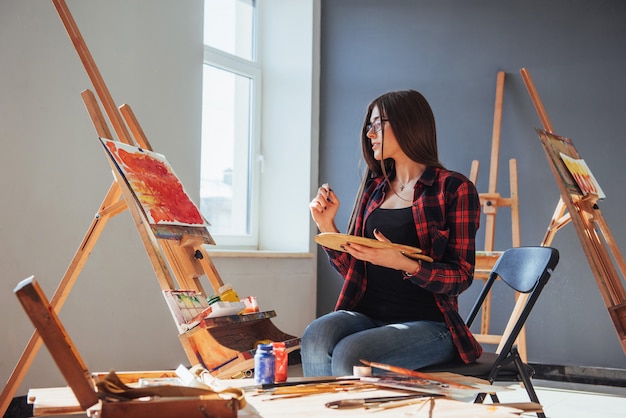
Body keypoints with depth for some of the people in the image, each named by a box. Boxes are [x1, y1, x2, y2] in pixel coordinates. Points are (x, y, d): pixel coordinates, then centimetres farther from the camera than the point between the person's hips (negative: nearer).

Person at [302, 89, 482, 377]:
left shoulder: (454, 188, -1)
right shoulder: (374, 187, 16)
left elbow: (461, 277, -7)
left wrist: (403, 264, -23)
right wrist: (326, 226, 2)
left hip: (427, 323, -5)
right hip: (367, 314, 5)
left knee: (349, 355, -31)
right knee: (316, 336, -27)